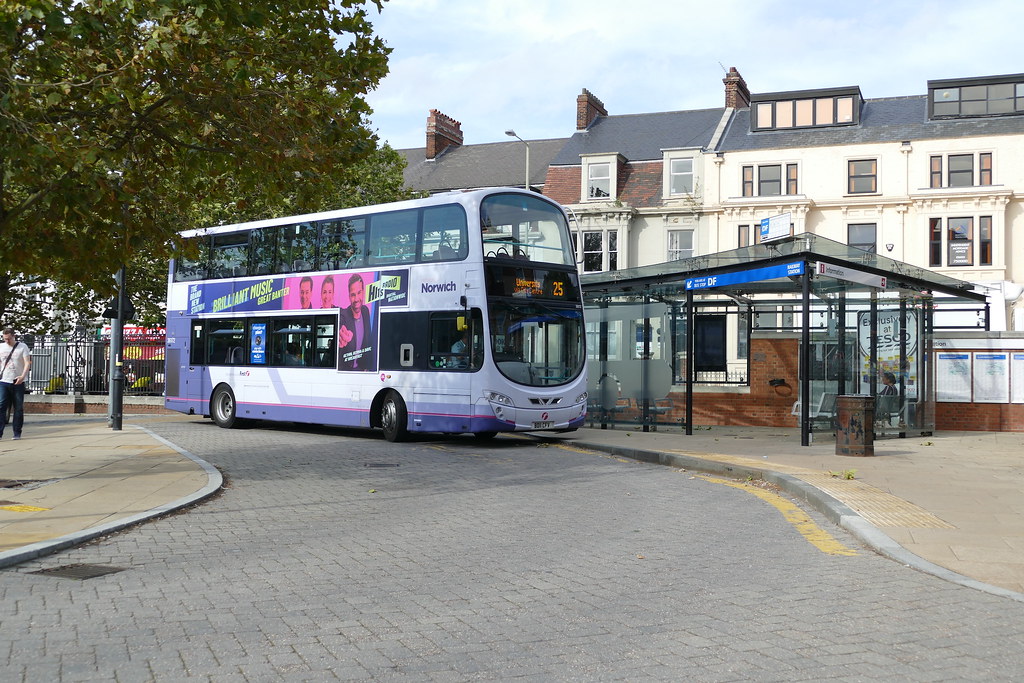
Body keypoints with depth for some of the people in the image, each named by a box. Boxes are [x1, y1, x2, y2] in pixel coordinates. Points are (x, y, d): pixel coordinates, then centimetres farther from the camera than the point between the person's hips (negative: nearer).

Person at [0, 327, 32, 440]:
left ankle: (17, 433, 9)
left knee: (18, 409, 2)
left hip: (18, 382, -2)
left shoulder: (22, 347, 0)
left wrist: (23, 376, -23)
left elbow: (27, 363, -8)